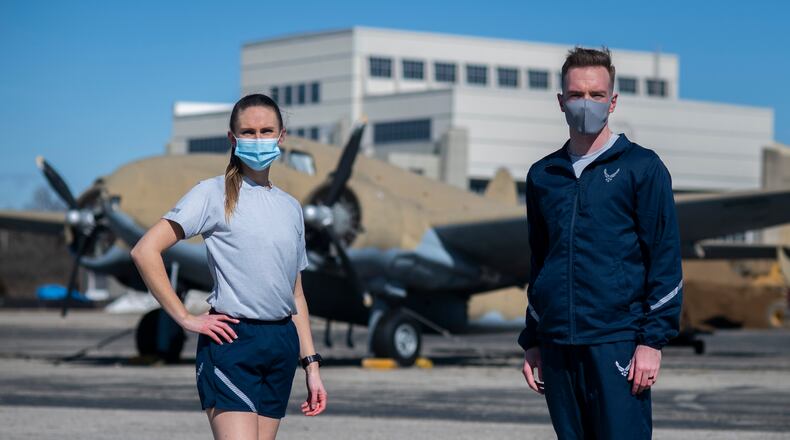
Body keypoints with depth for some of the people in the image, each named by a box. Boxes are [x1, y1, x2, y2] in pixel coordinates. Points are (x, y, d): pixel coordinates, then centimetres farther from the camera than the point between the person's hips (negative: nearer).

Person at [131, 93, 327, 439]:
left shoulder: (291, 208, 16)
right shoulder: (214, 194, -2)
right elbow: (145, 251, -10)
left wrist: (311, 365, 16)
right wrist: (185, 318, -12)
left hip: (282, 344, 6)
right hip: (231, 342, -6)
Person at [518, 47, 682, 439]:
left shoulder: (641, 167, 0)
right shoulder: (543, 175, 14)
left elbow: (665, 259, -3)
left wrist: (653, 340, -10)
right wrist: (532, 342, 18)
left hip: (617, 343, -5)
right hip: (557, 345, 5)